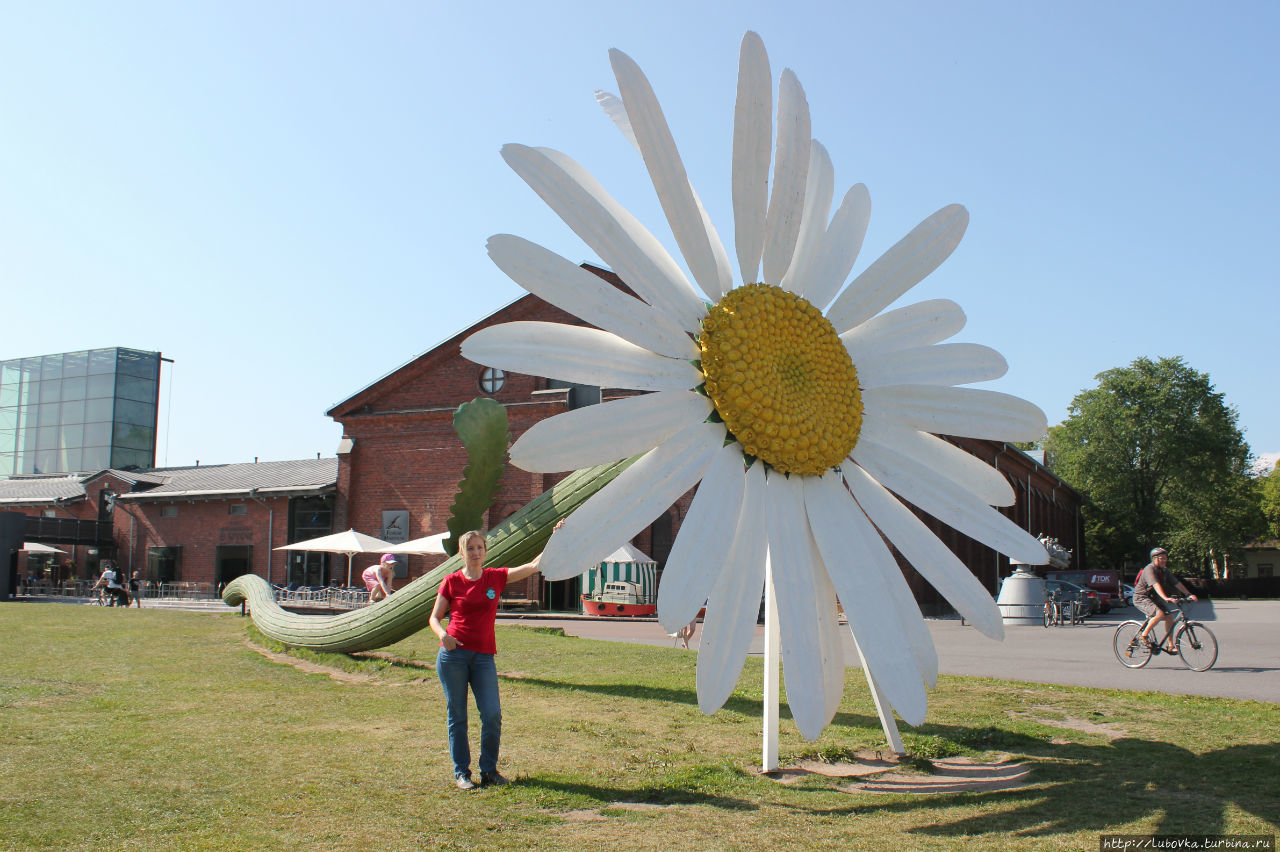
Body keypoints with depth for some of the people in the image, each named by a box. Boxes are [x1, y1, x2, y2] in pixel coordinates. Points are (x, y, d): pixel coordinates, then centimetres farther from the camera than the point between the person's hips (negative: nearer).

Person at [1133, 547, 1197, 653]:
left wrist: (1189, 594, -5)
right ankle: (1144, 635, -14)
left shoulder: (1164, 570, 7)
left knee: (1170, 617, -2)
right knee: (1160, 614, -29)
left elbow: (1177, 583, 6)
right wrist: (1166, 598, -49)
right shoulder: (1150, 569, -21)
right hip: (1141, 598, -9)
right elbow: (1156, 585, -36)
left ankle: (1169, 646, 7)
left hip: (1153, 598, 9)